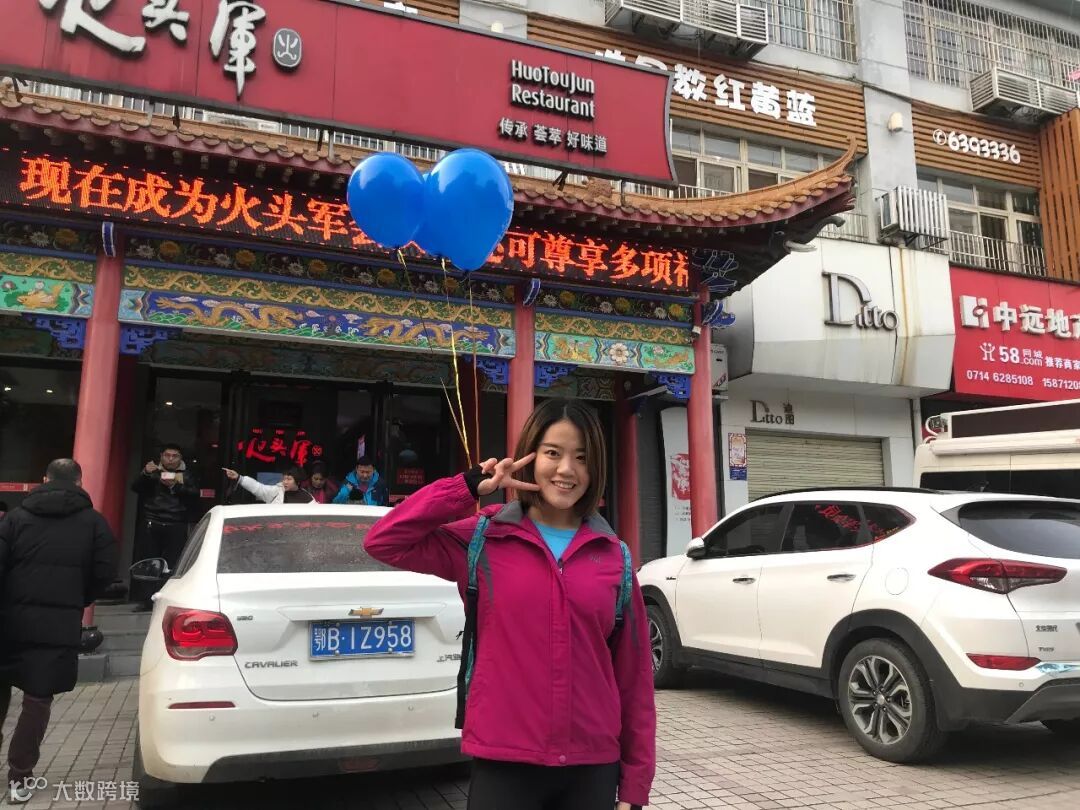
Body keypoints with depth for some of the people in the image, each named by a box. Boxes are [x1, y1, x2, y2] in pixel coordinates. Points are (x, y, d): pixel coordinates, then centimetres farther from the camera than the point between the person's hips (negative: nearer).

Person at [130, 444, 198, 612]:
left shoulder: (186, 476, 15)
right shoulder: (153, 472, 17)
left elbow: (194, 496, 1)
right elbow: (136, 488, 5)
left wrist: (175, 486, -12)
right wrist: (145, 474, -13)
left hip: (176, 527, -1)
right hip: (151, 524, 1)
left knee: (172, 564, -10)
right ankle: (145, 599, -2)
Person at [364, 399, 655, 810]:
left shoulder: (613, 557, 2)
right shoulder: (483, 540, -1)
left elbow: (634, 676, 4)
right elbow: (384, 542, -9)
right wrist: (470, 486, -11)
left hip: (592, 769, 2)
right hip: (503, 765, -1)